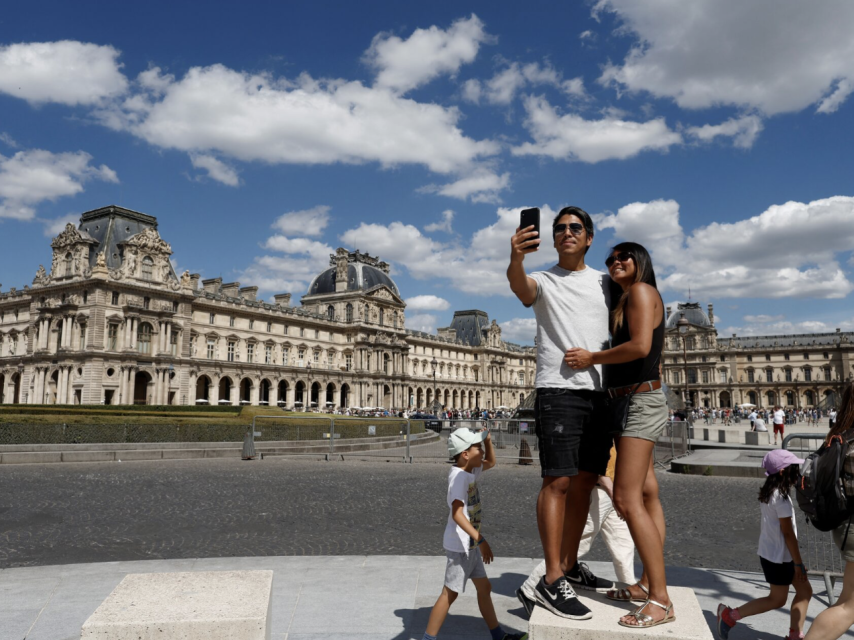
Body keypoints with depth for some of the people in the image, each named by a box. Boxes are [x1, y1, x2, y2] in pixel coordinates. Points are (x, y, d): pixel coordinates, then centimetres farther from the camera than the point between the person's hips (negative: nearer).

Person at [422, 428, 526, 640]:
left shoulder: (471, 470, 5)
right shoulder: (459, 475, -23)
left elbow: (491, 463, 24)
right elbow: (457, 513, -30)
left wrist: (488, 440, 5)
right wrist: (481, 539, -34)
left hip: (470, 544, 10)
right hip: (459, 545, -10)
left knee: (484, 588, 19)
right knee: (450, 594, 0)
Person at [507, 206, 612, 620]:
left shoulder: (604, 282, 17)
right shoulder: (544, 281, 4)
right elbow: (520, 286, -20)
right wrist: (515, 258, -42)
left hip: (600, 392, 5)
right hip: (558, 390, -5)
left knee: (585, 482, 10)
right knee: (559, 481, -10)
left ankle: (569, 566, 22)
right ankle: (552, 581, -6)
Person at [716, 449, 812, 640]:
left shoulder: (768, 493, 4)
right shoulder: (781, 498, -23)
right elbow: (788, 533, -20)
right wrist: (799, 563, -12)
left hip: (769, 552, 9)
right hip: (779, 556, -9)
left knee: (805, 590, 14)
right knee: (777, 600, 4)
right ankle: (729, 615, 8)